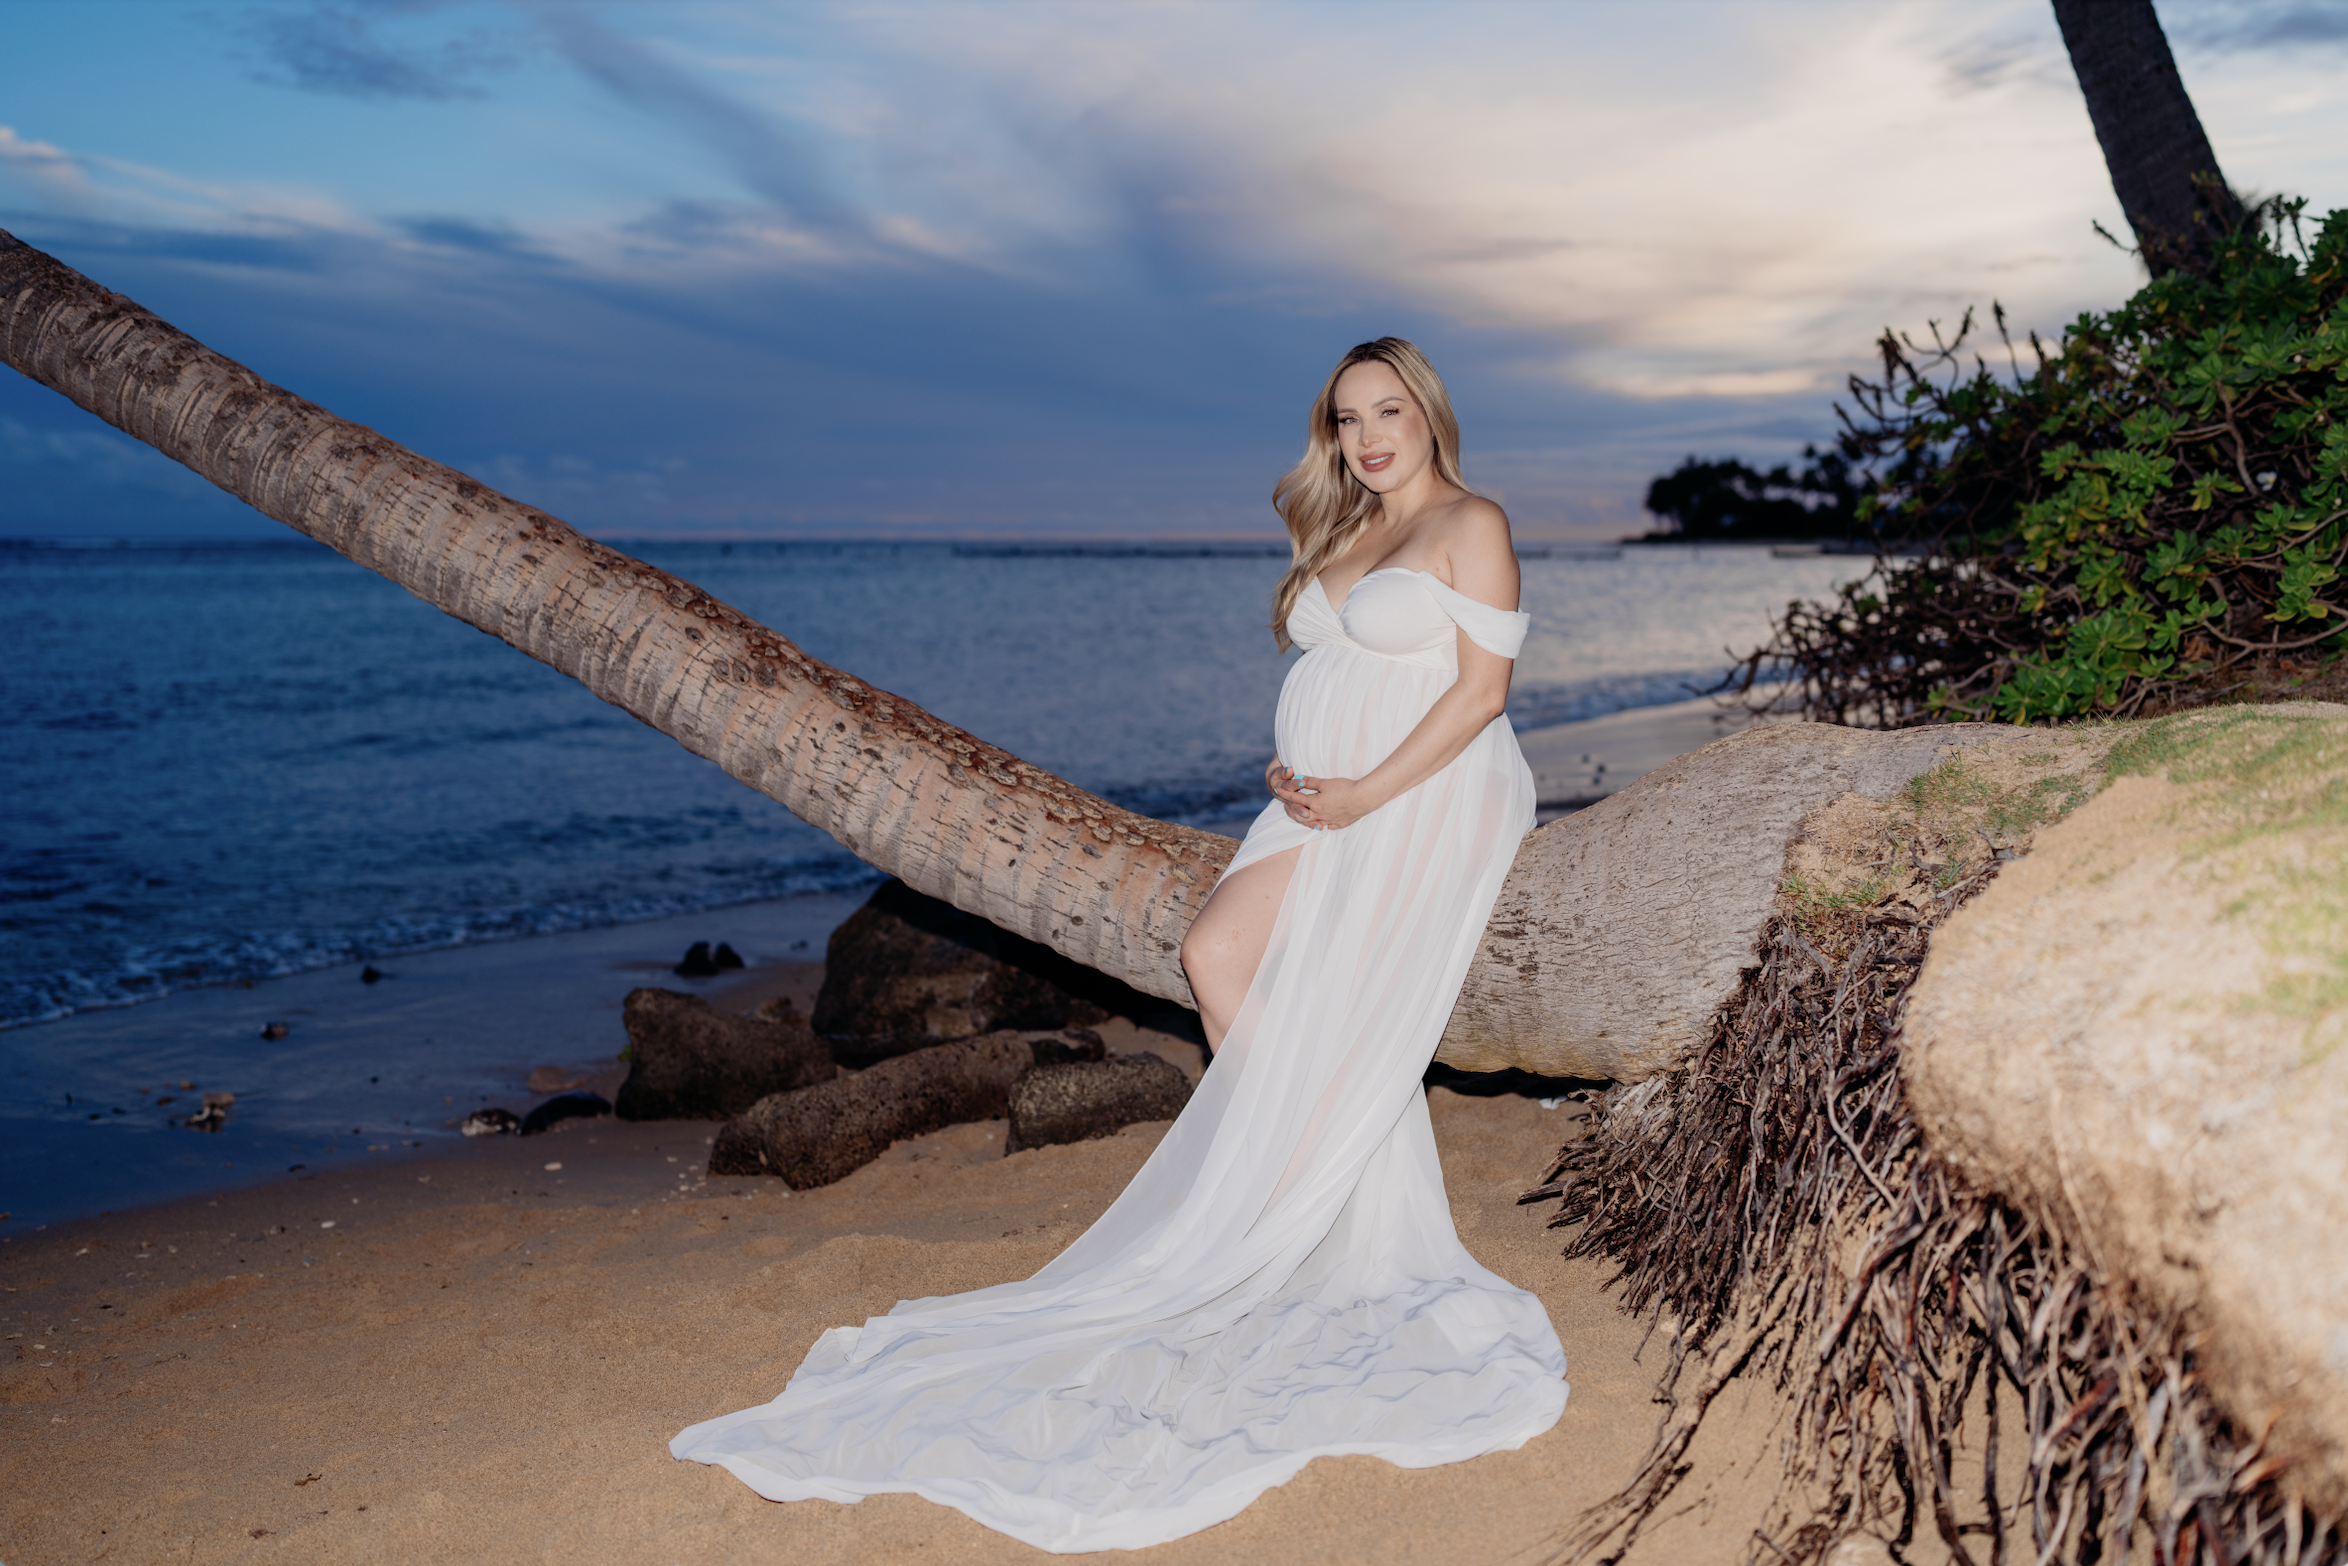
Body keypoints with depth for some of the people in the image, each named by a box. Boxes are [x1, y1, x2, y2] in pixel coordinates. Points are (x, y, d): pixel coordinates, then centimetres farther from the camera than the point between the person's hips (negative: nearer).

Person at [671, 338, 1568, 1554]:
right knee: (1220, 956, -11)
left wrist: (1368, 791, -18)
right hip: (1332, 807, 8)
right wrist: (1294, 768, 5)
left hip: (1424, 811, -7)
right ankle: (1302, 1174, -1)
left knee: (1333, 1036, -8)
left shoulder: (1470, 527, -4)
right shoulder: (1343, 540, 20)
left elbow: (1481, 685, -12)